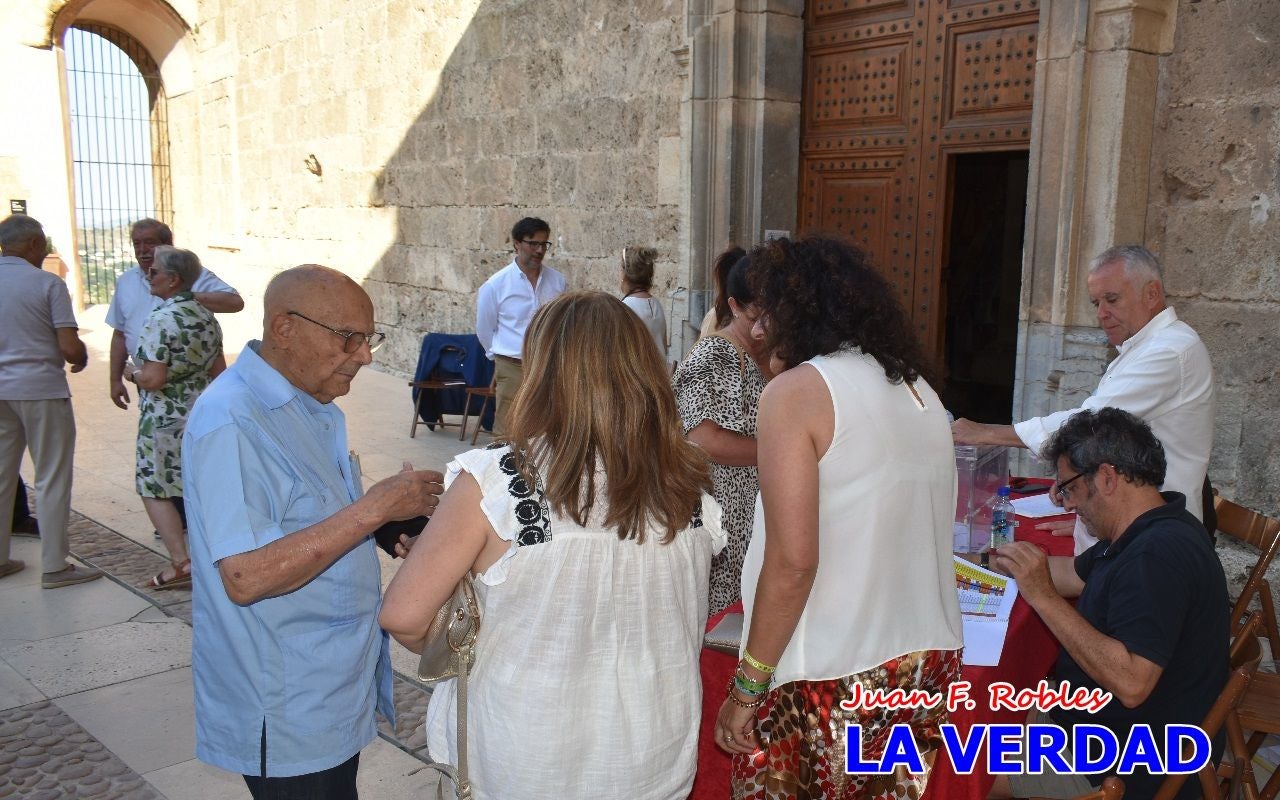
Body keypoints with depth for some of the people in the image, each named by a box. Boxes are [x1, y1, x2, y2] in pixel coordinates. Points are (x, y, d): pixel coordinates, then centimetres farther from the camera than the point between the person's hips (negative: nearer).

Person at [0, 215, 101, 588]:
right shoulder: (48, 283, -10)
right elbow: (70, 348, -14)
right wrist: (82, 357, 7)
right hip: (41, 389, -5)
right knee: (52, 479, 2)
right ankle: (55, 566, 5)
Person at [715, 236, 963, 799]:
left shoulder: (796, 392, -12)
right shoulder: (919, 387, 8)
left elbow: (792, 563, -18)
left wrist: (747, 688, -11)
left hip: (831, 675, -6)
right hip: (930, 658, 7)